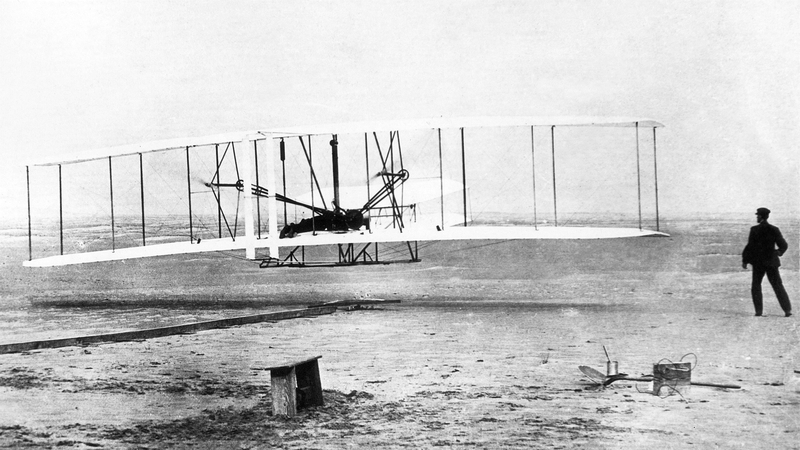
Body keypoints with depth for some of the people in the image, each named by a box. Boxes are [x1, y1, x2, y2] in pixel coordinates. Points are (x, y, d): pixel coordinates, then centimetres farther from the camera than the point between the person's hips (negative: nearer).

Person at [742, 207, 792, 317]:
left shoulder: (754, 230, -10)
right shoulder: (774, 230, -1)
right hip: (772, 262, 2)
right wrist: (779, 252, 23)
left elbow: (750, 246, -11)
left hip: (758, 262, -2)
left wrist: (745, 261, -3)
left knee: (756, 286, 11)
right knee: (778, 286, 7)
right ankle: (787, 310, -3)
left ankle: (759, 310, 1)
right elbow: (784, 245, 2)